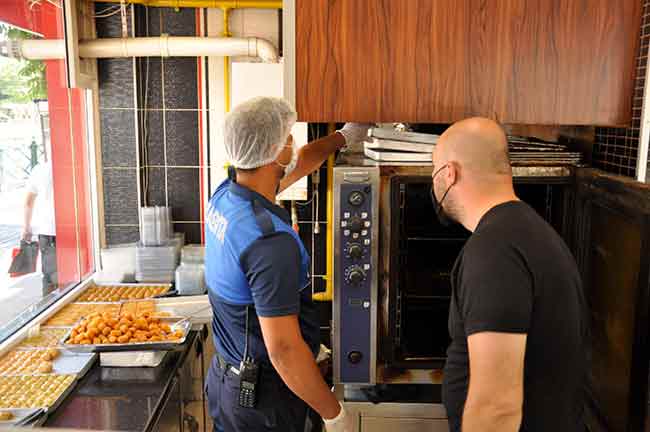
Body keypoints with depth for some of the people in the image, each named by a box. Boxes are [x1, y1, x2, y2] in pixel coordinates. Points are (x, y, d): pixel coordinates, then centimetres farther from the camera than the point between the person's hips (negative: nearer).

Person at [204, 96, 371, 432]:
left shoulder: (225, 194, -4)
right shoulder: (270, 241, -32)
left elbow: (296, 165, 14)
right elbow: (284, 350, -29)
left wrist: (343, 137, 27)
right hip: (262, 399, -8)